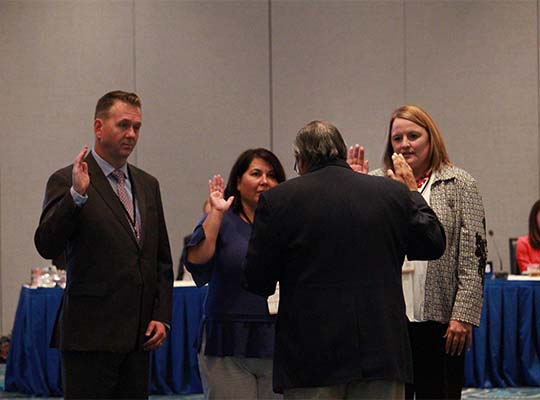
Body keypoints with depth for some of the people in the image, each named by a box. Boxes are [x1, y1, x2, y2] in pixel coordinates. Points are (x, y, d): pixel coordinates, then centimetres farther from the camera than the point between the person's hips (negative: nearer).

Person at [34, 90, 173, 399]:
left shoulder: (148, 184, 15)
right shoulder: (67, 181, -4)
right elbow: (47, 246, -16)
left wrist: (162, 316, 8)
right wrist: (76, 195, -27)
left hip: (139, 337, 6)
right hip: (90, 336, -6)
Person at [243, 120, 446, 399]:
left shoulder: (277, 200, -4)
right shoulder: (393, 193, 2)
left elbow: (257, 282, -1)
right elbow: (433, 244, 16)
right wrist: (412, 192, 29)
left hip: (310, 358, -2)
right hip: (381, 353, 2)